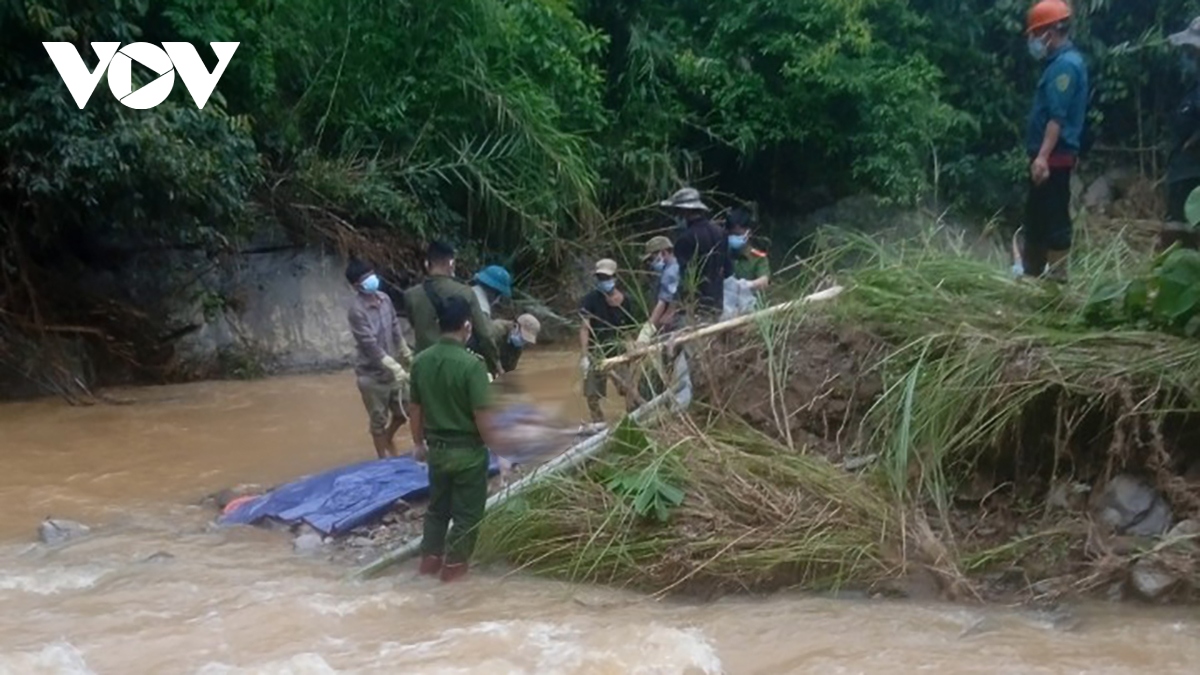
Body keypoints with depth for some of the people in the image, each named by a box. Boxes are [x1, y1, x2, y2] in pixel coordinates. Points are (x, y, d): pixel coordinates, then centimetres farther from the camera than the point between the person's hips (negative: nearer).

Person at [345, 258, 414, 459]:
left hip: (392, 370, 6)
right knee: (379, 420, 8)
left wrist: (409, 358, 13)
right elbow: (371, 346, -24)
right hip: (372, 374, -6)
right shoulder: (357, 310, -23)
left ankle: (388, 440, 45)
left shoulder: (384, 298, -1)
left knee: (403, 413, 16)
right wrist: (397, 370, -25)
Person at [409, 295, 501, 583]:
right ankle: (454, 565, 19)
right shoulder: (471, 364, -22)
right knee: (466, 511, 11)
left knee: (438, 506, 23)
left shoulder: (421, 361, -4)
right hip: (468, 450, -5)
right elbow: (482, 416, -21)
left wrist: (419, 443, 20)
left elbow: (415, 408, 6)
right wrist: (498, 450, -8)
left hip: (437, 448, 5)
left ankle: (430, 558, 31)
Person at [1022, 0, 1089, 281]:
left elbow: (1057, 117, -23)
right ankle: (1032, 275, 24)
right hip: (1049, 155, 10)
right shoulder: (1061, 62, 17)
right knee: (1036, 217, 16)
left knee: (1054, 219, -7)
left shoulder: (1065, 65, -14)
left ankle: (1056, 278, -3)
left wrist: (1043, 156, -30)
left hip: (1054, 157, -10)